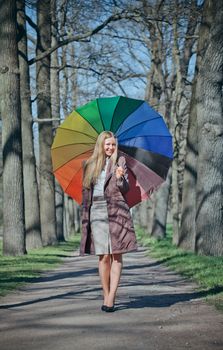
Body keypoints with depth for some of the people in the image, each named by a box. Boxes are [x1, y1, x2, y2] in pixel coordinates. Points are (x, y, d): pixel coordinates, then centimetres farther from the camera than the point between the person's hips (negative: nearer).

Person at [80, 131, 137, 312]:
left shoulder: (120, 161, 7)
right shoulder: (90, 165, 13)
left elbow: (126, 189, 2)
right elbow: (86, 191, 17)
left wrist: (120, 178, -18)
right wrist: (85, 215, 13)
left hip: (116, 211, -2)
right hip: (97, 212, 2)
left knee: (116, 255, -5)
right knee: (104, 257, 0)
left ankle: (111, 298, -6)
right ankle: (106, 297, 7)